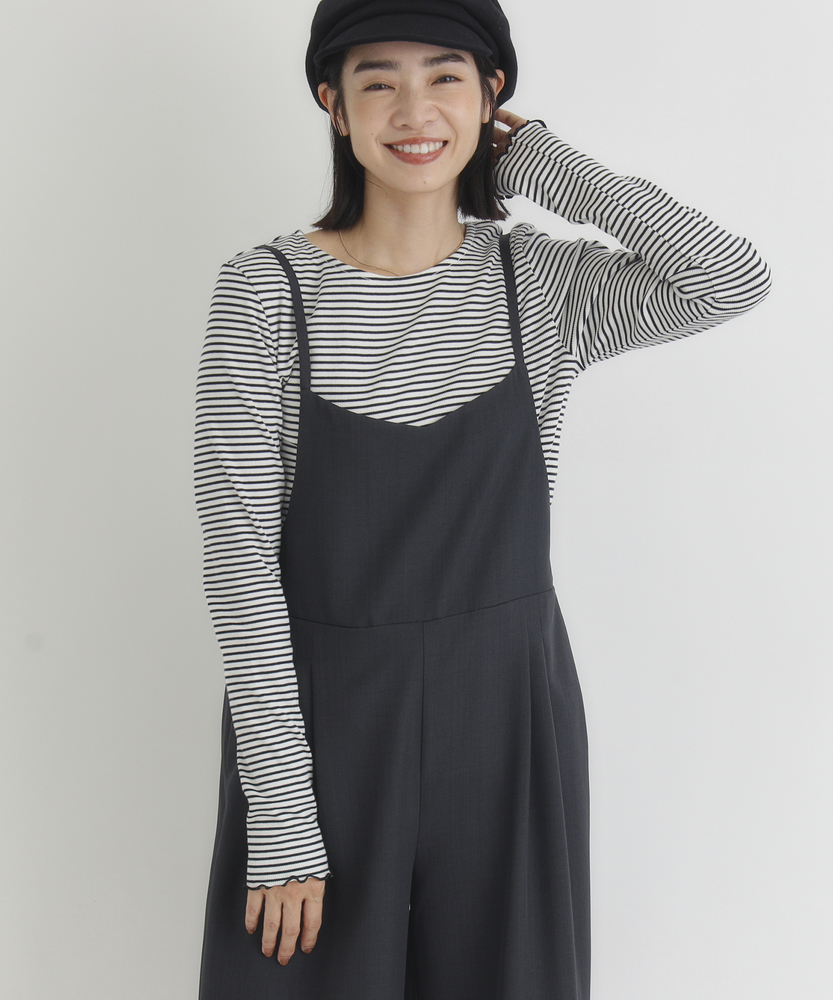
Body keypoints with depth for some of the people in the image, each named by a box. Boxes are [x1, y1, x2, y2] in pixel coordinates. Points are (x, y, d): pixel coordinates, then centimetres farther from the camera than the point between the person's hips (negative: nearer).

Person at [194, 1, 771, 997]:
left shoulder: (541, 282, 0)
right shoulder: (264, 292, -9)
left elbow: (731, 279, -18)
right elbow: (241, 556, -12)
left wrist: (542, 161, -7)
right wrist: (281, 819, -15)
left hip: (507, 717, 2)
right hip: (321, 722, -2)